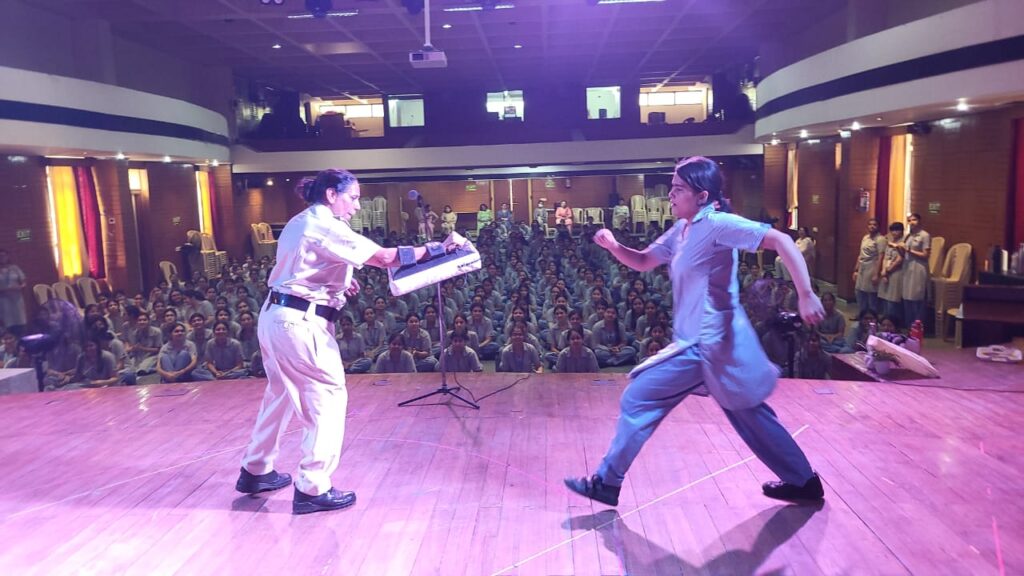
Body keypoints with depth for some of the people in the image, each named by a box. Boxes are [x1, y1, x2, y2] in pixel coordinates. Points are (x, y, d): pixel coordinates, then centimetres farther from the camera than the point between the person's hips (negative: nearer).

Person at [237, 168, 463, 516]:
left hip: (277, 315, 10)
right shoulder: (325, 226, -14)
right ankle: (312, 489, 4)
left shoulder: (301, 222, 15)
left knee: (281, 394, 22)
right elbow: (384, 257, -20)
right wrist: (436, 248, -14)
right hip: (301, 322, -10)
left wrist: (338, 284, 12)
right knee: (328, 396, -2)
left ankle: (255, 471, 35)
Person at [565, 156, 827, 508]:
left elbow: (781, 241, -22)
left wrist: (806, 295, -29)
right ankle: (802, 481, 33)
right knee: (748, 415, 19)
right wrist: (613, 246, -1)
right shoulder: (681, 231, 11)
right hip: (699, 342, 9)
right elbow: (643, 262, 18)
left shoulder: (717, 224, -15)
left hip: (709, 344, -9)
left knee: (638, 400, -2)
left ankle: (607, 482, 10)